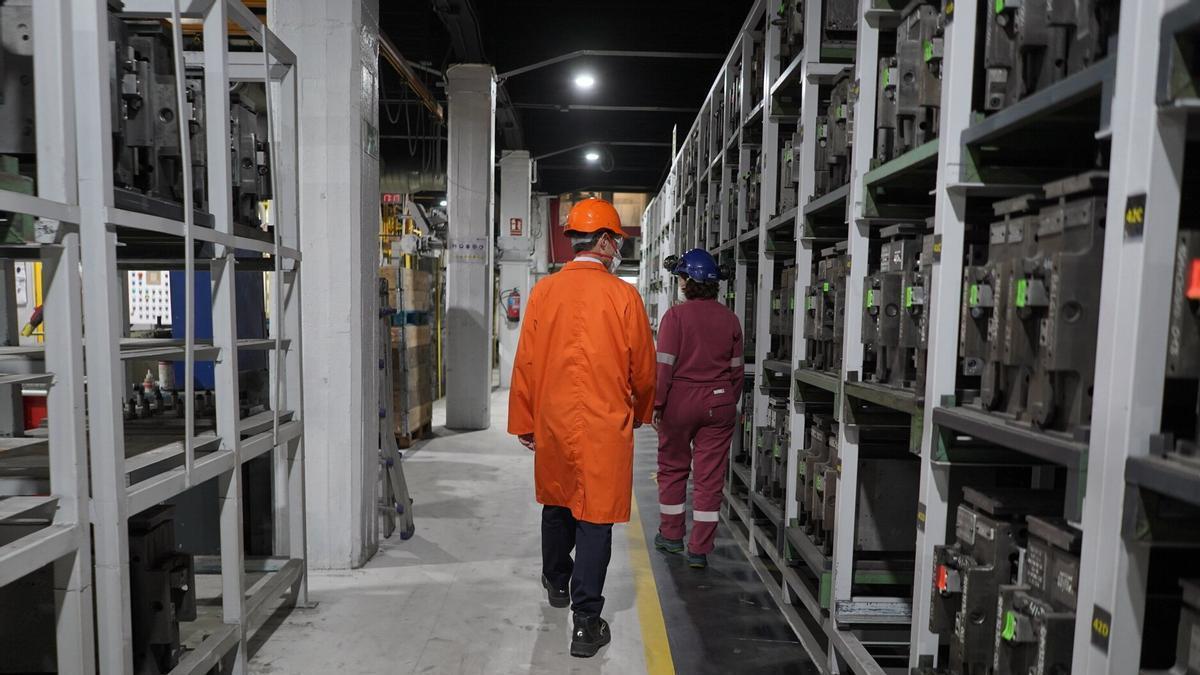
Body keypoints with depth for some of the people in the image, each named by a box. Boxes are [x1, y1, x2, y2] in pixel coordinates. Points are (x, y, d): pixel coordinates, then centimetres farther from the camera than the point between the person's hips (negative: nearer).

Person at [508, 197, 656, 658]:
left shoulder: (543, 292, -2)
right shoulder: (623, 296, -10)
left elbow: (525, 363, 1)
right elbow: (642, 368, -3)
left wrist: (524, 423, 12)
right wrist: (640, 413, 16)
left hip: (552, 422, 4)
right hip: (604, 427, -4)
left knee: (557, 504, 23)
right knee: (595, 518, 4)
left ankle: (556, 583, 46)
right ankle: (586, 622, 9)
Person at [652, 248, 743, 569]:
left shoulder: (676, 315, -10)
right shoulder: (729, 318, 2)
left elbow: (665, 365, -13)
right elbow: (737, 368, 7)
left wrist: (657, 403, -6)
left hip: (681, 399, -2)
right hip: (720, 402, 3)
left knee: (673, 467, 15)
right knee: (710, 474, 6)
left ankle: (671, 535, 29)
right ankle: (699, 550, 10)